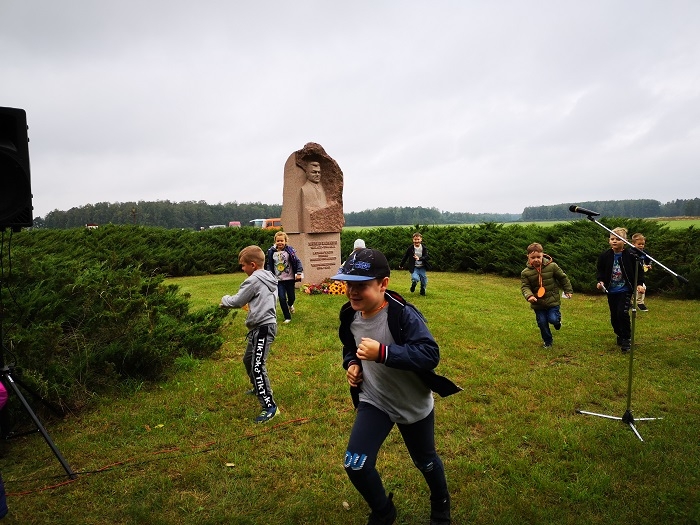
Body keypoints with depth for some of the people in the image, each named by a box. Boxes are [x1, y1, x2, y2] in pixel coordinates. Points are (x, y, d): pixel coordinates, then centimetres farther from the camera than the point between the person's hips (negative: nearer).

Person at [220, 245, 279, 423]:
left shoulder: (254, 280, -15)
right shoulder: (269, 278, 14)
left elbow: (237, 302, -6)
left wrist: (225, 300, 12)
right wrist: (249, 303, 10)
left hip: (262, 328, -11)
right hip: (263, 325, 11)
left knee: (258, 366, -12)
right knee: (248, 359, 26)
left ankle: (269, 406, -10)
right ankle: (259, 388, 46)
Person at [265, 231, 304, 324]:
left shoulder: (289, 251, -9)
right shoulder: (272, 252, -3)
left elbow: (297, 262, -7)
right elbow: (269, 265, 6)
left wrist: (299, 273, -15)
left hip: (290, 279, -1)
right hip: (279, 280, 1)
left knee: (292, 297, 10)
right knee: (282, 298, -5)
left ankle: (290, 305, 49)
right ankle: (287, 317, 9)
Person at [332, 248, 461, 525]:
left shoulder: (403, 314, -30)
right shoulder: (350, 315, -10)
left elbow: (430, 354, -38)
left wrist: (382, 353, -45)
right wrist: (352, 364, -11)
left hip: (414, 404, -3)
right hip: (374, 401, 4)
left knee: (425, 462, 20)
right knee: (355, 466, -7)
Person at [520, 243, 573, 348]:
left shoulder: (552, 266, -10)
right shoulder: (525, 273, -9)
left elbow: (563, 278, 3)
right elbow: (525, 286, -10)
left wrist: (568, 290, 9)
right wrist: (529, 296, -30)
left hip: (553, 300, -1)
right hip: (538, 303, 2)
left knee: (553, 319, -12)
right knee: (542, 323, 8)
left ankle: (557, 319, 27)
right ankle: (548, 341, 30)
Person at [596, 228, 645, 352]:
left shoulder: (630, 256, -9)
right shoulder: (605, 256, -3)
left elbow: (638, 271, 0)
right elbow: (599, 270, 6)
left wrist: (639, 284, -10)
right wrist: (600, 281, -10)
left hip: (625, 290, -3)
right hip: (611, 291, 3)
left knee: (622, 312, -15)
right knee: (614, 316, 10)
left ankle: (627, 339, 0)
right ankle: (620, 336, 32)